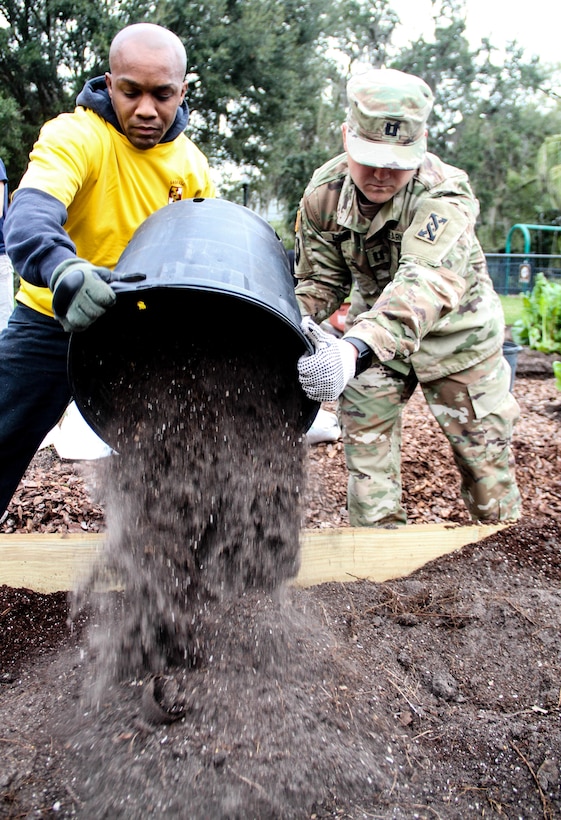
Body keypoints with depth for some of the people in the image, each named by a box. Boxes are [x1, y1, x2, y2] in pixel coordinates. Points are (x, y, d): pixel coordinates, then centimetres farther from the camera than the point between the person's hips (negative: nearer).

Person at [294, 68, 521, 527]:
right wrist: (296, 321, -27)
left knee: (484, 445, 3)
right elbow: (320, 278, -4)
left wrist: (356, 350, -65)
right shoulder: (324, 192, -16)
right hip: (372, 328, 4)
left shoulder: (445, 192, -32)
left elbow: (426, 282, -49)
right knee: (365, 436, 1)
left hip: (455, 329, -3)